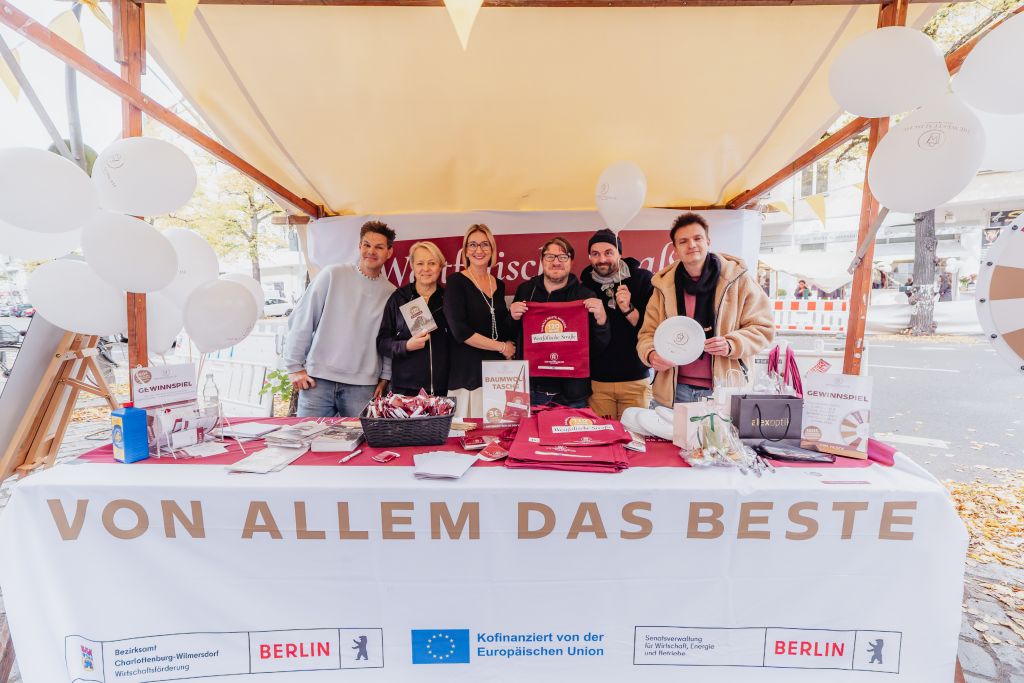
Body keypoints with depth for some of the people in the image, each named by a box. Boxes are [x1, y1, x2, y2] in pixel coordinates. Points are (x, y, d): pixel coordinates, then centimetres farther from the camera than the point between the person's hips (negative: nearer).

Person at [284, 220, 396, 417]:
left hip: (362, 386, 1)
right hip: (318, 379, -1)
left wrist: (385, 377, 6)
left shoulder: (391, 293, 6)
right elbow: (302, 320, 1)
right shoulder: (333, 275, 0)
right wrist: (295, 367, -1)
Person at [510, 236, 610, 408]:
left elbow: (599, 347, -3)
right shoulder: (525, 290, 3)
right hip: (531, 390, 2)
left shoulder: (585, 296, -3)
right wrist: (513, 318, -9)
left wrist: (601, 319, -21)